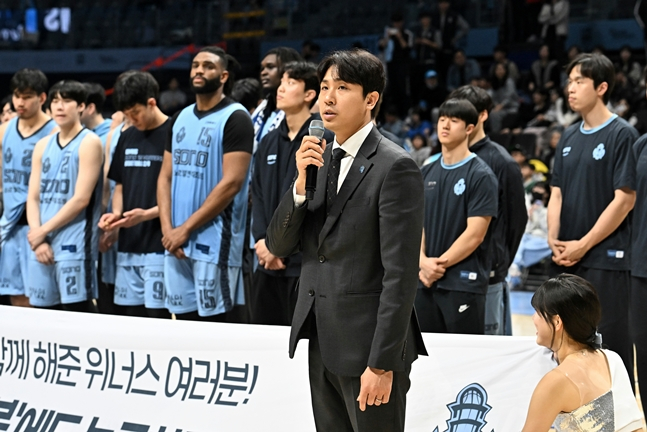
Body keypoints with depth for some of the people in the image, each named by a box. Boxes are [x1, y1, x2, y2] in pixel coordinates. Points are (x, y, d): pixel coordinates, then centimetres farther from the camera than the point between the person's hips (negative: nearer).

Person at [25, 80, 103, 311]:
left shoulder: (89, 143, -4)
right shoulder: (43, 146, 15)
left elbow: (81, 199, -11)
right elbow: (33, 197, 12)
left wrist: (43, 231, -8)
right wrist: (38, 239, -3)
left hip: (75, 247, -6)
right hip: (42, 247, 6)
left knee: (76, 312, -8)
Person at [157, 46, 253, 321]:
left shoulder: (235, 119, -7)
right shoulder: (179, 119, 15)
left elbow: (231, 183, -14)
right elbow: (166, 177, 14)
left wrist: (186, 229, -14)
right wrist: (167, 228, -2)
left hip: (214, 243, -7)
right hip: (176, 243, 7)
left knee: (212, 320, -5)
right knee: (184, 317, 9)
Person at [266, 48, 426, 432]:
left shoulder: (395, 167, -12)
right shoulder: (319, 158, 11)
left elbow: (400, 274, -16)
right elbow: (279, 245, 8)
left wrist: (382, 364, -19)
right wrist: (301, 183, -9)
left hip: (368, 344, -7)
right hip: (322, 342, 7)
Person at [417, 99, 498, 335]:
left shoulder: (481, 176, -5)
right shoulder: (427, 173, 13)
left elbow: (474, 235, -11)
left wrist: (439, 264, -11)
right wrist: (423, 262, -6)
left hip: (464, 283, -6)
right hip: (426, 282, 6)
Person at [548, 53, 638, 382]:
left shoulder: (621, 135, -7)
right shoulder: (569, 137, 13)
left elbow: (624, 199, -12)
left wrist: (583, 245, -13)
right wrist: (554, 239, -2)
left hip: (606, 258, -7)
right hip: (566, 259, 7)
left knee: (610, 343, -4)